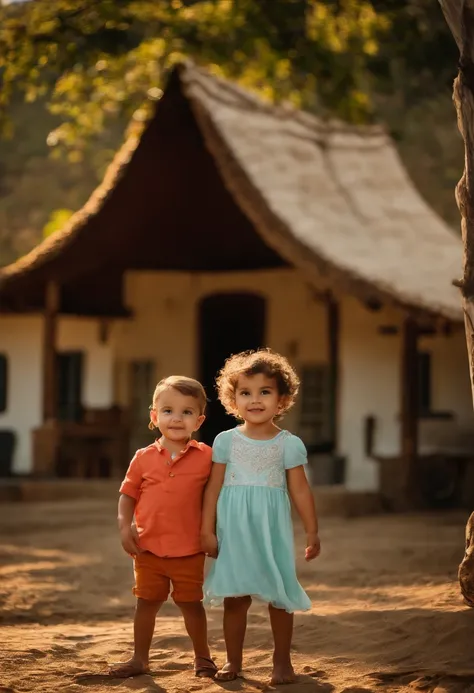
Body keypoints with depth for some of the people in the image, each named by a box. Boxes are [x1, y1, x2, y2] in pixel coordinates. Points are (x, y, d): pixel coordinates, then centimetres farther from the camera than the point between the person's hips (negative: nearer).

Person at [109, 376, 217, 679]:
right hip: (149, 549, 2)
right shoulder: (144, 458, 0)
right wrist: (125, 526, -7)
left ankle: (203, 657, 24)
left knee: (191, 603, 7)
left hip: (189, 551, -2)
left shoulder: (206, 456, -4)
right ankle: (140, 659, 25)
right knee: (146, 603, 12)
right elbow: (128, 494, 6)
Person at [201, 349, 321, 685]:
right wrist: (208, 530, 0)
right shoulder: (226, 441, 1)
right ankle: (234, 661, 17)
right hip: (234, 529, 1)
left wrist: (313, 533, 0)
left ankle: (282, 661, 15)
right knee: (235, 596, 5)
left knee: (278, 595, 3)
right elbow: (214, 488, 3)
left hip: (272, 530, -1)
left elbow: (300, 490, 0)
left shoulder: (289, 444, -1)